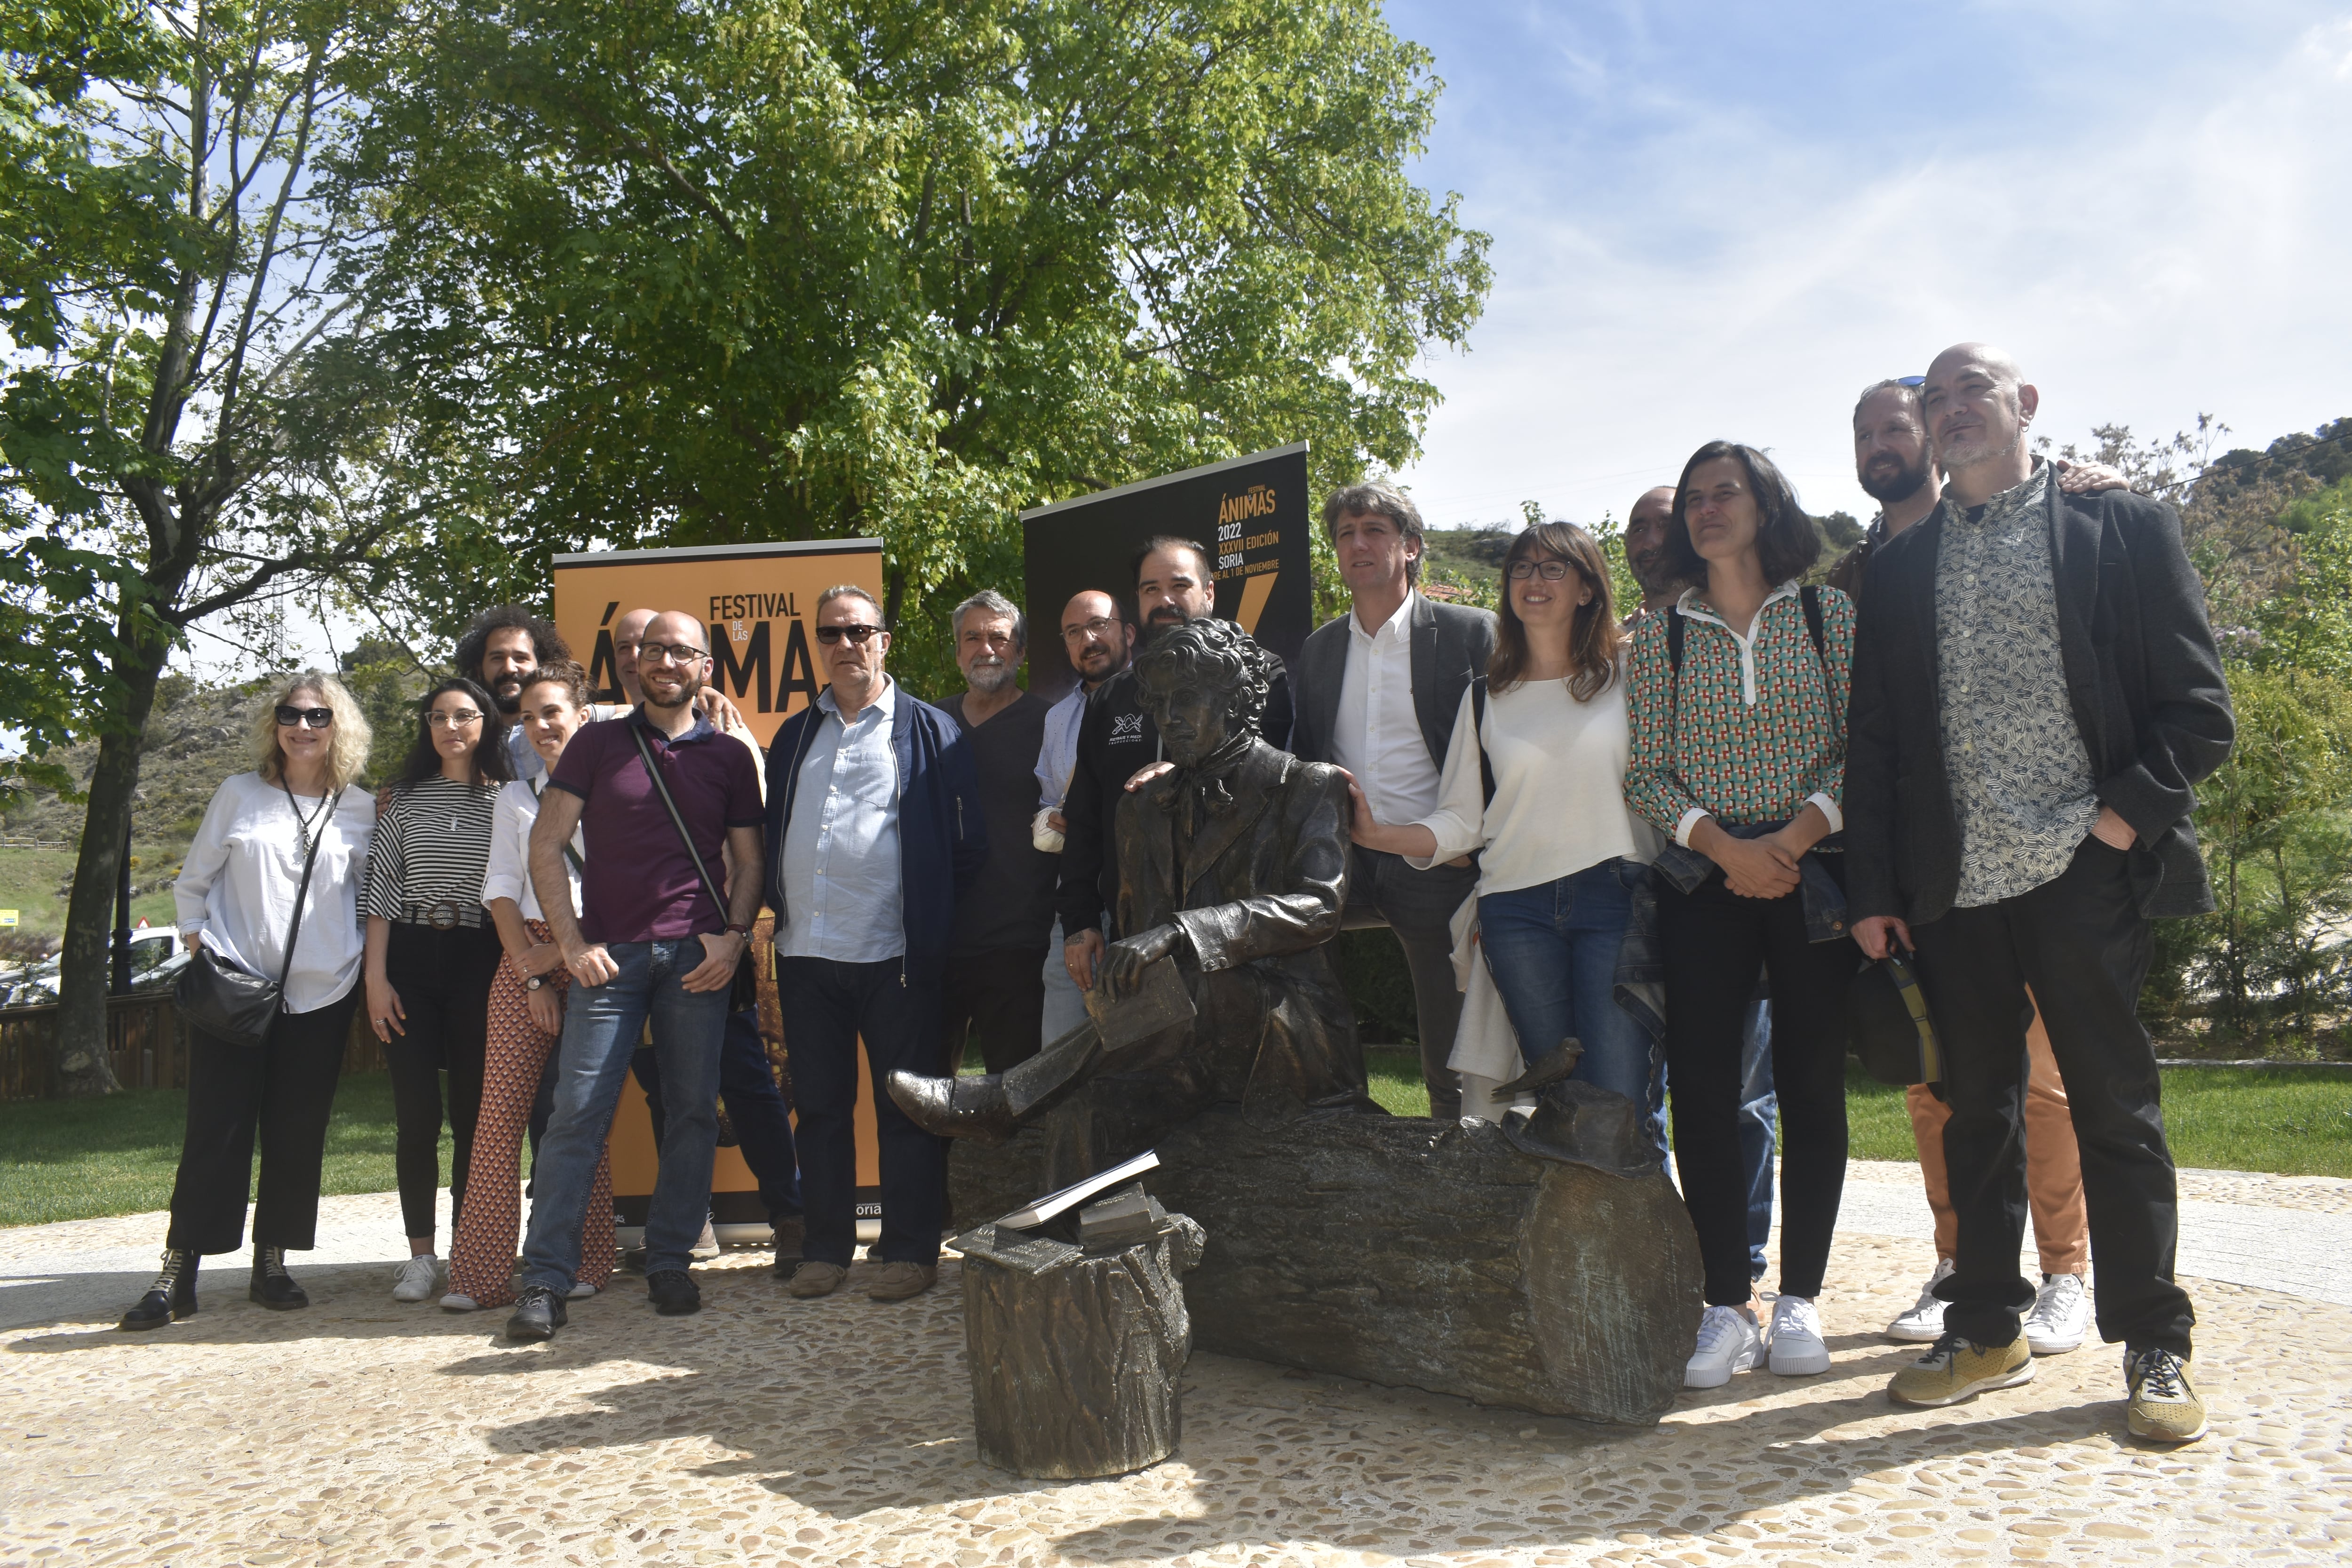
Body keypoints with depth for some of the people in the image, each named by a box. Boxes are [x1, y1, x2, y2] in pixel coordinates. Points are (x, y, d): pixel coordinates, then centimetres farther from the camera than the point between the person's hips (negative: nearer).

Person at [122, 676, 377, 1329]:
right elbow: (192, 880, 11)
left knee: (297, 1133, 5)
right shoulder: (239, 794, 5)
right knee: (216, 1128, -2)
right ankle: (179, 1272, 7)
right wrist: (196, 943, 0)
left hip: (323, 992, 1)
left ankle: (272, 1263, 18)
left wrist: (372, 965, 1)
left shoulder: (362, 809, 6)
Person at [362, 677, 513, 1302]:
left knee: (474, 1114, 2)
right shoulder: (405, 799, 10)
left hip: (481, 963, -1)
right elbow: (381, 889, 7)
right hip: (411, 961, 1)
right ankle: (421, 1255, 11)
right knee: (416, 1115, 1)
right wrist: (376, 976, -1)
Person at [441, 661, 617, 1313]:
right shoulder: (515, 796, 17)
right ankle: (482, 1272, 0)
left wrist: (566, 950, -8)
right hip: (526, 957, 3)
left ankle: (582, 1264, 9)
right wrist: (532, 974, -3)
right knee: (501, 1108, -5)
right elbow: (502, 888, 9)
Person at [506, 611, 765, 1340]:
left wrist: (733, 936, -3)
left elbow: (750, 864, 14)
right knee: (578, 1110, -4)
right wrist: (572, 943, -5)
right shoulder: (598, 744, 9)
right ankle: (545, 1280, 2)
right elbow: (545, 847, 5)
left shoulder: (729, 757, 12)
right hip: (610, 953, -1)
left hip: (698, 958, 2)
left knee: (694, 1109, 3)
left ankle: (669, 1263, 15)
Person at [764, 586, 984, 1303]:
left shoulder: (929, 729, 2)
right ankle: (825, 1249, 20)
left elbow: (967, 842, 0)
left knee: (906, 1108, 2)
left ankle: (910, 1251, 11)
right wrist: (780, 907, 12)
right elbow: (771, 833, 21)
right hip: (806, 951, 5)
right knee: (819, 1107, 10)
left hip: (894, 953, -4)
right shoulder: (795, 735, 16)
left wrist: (931, 921, 0)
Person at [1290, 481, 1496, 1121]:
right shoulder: (1318, 649, 13)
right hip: (1344, 863, 4)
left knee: (1452, 1058, 4)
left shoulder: (1473, 633, -2)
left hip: (1437, 869, -4)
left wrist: (1473, 848, -12)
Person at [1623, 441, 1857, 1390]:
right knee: (1702, 1087, -3)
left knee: (1812, 1086, 2)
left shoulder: (1831, 616, 7)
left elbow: (1863, 748, 2)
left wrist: (1797, 834, -13)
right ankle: (1727, 1307, 6)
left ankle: (1799, 1301, 13)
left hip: (1813, 877, 0)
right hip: (1703, 884, 1)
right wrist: (1727, 847, -11)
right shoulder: (1659, 636, 9)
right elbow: (1644, 772, 3)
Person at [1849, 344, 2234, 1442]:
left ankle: (2156, 1348, 16)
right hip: (1952, 885, 3)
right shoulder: (1899, 567, 14)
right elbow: (1875, 740, 11)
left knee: (2115, 1106, 3)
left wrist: (2127, 815, -12)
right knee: (1976, 1107, 11)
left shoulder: (2121, 527, 5)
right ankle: (1984, 1331, 22)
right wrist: (1875, 891, 5)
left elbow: (2198, 704, 1)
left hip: (2083, 875, -3)